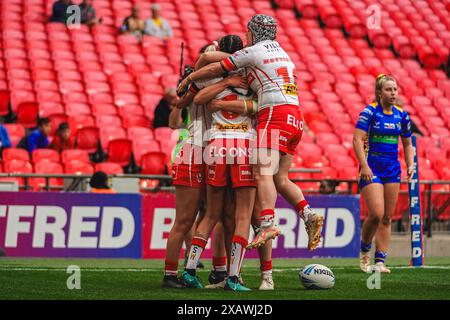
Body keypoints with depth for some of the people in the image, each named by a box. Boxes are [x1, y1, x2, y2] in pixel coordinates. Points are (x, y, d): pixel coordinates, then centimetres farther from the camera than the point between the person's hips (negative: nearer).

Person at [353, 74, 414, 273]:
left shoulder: (401, 115, 8)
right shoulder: (370, 111, -7)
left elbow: (407, 144, 19)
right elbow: (357, 139, -14)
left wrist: (410, 164, 4)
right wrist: (364, 166, -22)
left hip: (393, 169, 5)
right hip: (372, 168, -5)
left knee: (387, 218, 3)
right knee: (376, 214, -15)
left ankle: (380, 261, 7)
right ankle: (364, 250, 10)